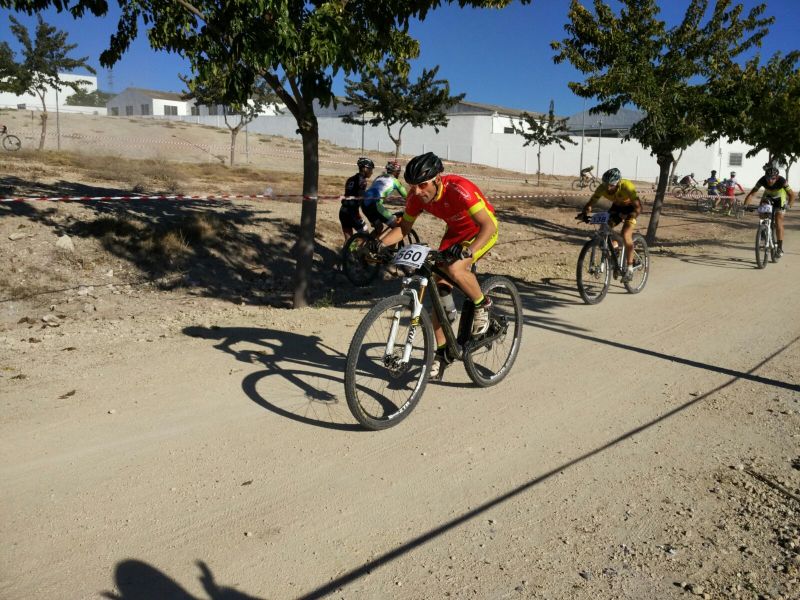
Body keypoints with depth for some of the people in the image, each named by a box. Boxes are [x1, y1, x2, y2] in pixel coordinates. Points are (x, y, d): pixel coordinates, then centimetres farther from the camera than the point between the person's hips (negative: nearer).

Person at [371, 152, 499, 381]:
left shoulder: (458, 189, -35)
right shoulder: (416, 196, -17)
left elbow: (488, 226, -38)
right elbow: (404, 227, -3)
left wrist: (468, 252, -53)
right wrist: (381, 243, -22)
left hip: (482, 230, -6)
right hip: (455, 231, 6)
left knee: (455, 269, -34)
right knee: (439, 289, -2)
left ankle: (482, 305, -3)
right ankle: (441, 353, 8)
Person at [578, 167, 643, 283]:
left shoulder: (627, 187, -37)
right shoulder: (603, 188, -25)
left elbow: (638, 207, -40)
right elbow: (590, 203, -21)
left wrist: (625, 217, -56)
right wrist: (584, 213, -42)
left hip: (630, 207, -5)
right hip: (617, 206, 5)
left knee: (626, 235, -23)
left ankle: (629, 268, -16)